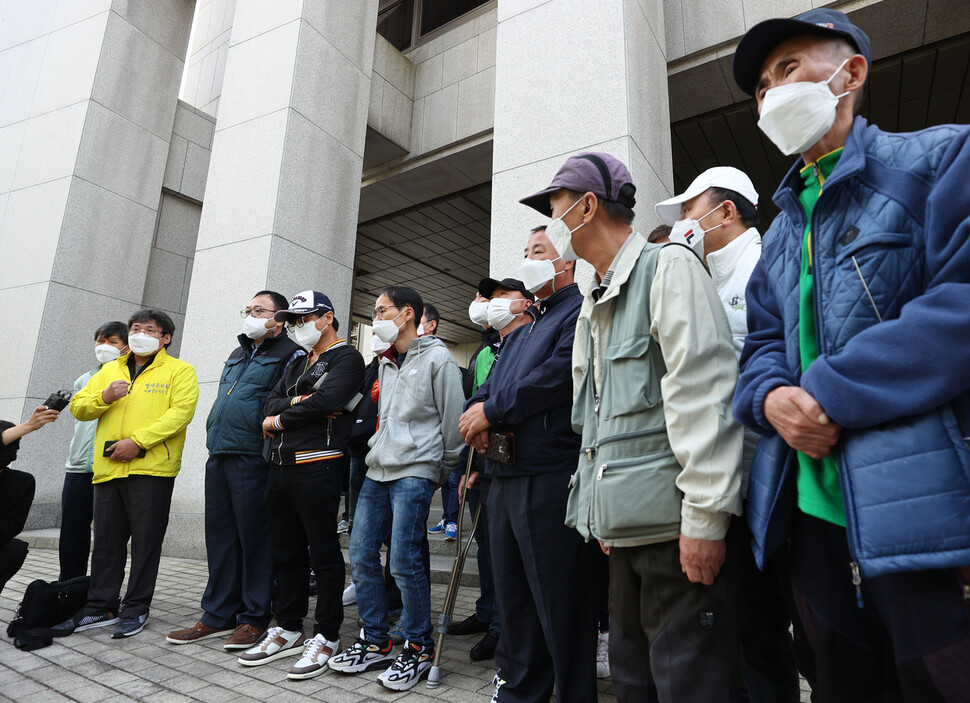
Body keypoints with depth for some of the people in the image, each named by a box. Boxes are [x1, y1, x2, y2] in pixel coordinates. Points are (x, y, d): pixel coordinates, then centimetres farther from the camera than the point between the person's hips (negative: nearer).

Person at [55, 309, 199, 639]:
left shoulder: (179, 371, 2)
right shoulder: (109, 370, 20)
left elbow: (180, 412, -11)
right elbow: (78, 406, 17)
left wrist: (137, 441, -17)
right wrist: (104, 398, -5)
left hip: (151, 467, -5)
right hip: (108, 468, 5)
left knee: (146, 540, 1)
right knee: (107, 540, 12)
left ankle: (136, 609, 13)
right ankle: (100, 608, 23)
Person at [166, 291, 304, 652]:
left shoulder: (290, 355, -4)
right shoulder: (237, 355, 22)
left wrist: (268, 425, -17)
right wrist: (215, 433, 20)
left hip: (253, 459, -8)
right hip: (218, 457, 9)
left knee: (254, 537, -1)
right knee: (219, 537, 13)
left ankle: (254, 618, 12)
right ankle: (218, 615, 24)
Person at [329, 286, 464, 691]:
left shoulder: (436, 358, -5)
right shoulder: (386, 364, 20)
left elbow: (453, 420, -6)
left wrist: (443, 471, 0)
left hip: (414, 472, -8)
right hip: (378, 470, 8)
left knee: (404, 560, -8)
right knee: (361, 555, 7)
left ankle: (419, 649, 12)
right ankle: (376, 643, 23)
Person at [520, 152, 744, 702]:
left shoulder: (668, 268, -7)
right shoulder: (593, 306, 19)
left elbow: (703, 394, -17)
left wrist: (705, 517, -20)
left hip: (677, 529, -8)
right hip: (626, 527, 9)